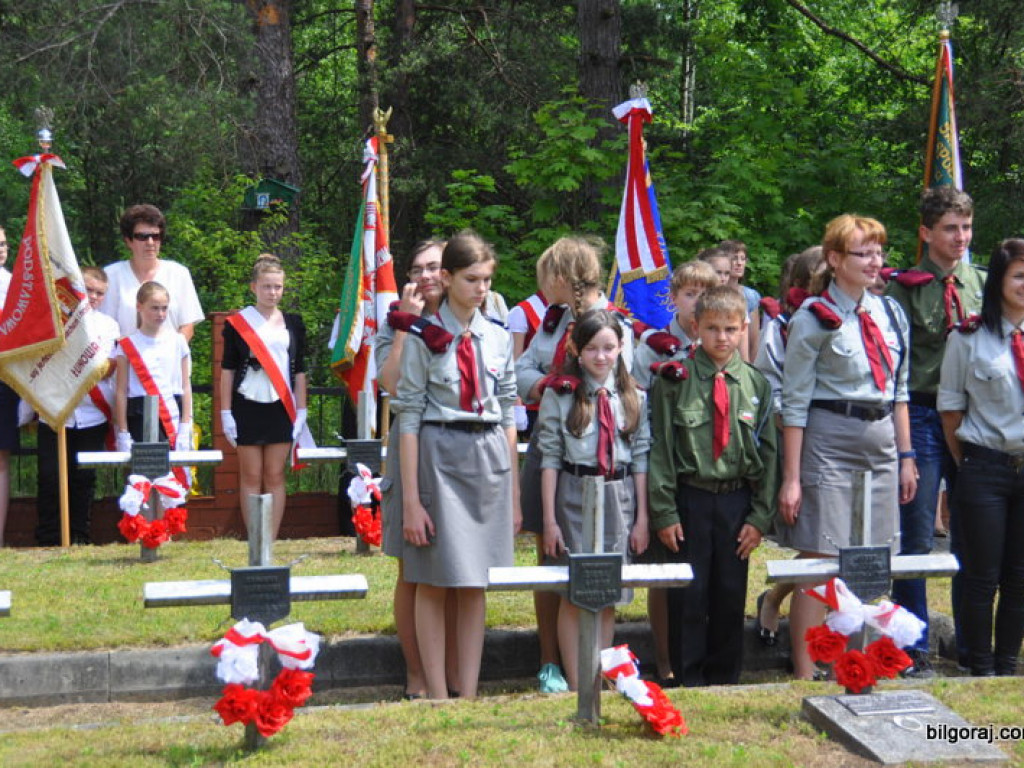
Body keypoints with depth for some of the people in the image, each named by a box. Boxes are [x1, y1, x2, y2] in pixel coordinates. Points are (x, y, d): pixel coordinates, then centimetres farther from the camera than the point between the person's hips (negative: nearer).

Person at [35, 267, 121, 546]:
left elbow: (110, 369, 4)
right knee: (50, 477, 0)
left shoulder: (108, 325, 10)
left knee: (84, 478, 6)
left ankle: (80, 537, 14)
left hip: (92, 415, 2)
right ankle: (48, 541, 7)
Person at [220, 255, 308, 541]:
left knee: (275, 476, 2)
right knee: (251, 477, 0)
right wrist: (226, 412, -2)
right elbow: (227, 369, 3)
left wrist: (301, 411, 6)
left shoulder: (293, 323, 9)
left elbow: (299, 370, 11)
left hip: (281, 407, 2)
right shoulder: (237, 322, 2)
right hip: (247, 407, -2)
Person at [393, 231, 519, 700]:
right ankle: (438, 696, 10)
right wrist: (411, 498, -11)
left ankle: (469, 693, 14)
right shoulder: (424, 337, -4)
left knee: (475, 583, 8)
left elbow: (508, 414, 12)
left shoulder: (498, 337, 8)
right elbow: (409, 416, -6)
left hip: (490, 457, 4)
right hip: (439, 455, -4)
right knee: (434, 582, 2)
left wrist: (514, 489, 10)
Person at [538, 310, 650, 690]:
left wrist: (642, 517, 4)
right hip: (575, 496, -2)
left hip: (620, 497, 2)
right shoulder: (559, 395, -2)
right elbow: (550, 458, -3)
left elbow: (641, 458, 6)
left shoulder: (635, 397, 5)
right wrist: (549, 519, -6)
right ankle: (575, 684, 9)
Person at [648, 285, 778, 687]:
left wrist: (760, 516, 1)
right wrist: (663, 510, -7)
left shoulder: (756, 384, 5)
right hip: (689, 499, -2)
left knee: (731, 596, 8)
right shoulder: (675, 380, -2)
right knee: (688, 597, 1)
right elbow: (660, 447, -2)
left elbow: (769, 452, 7)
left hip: (737, 500, 2)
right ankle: (688, 682, 14)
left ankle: (723, 681, 21)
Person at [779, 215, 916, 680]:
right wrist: (791, 478, -11)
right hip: (830, 444, -6)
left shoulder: (890, 314, 10)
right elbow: (795, 401, -8)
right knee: (819, 561, -4)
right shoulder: (815, 318, -7)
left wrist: (905, 457, 12)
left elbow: (898, 392, 17)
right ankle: (805, 675, 4)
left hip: (881, 445, 6)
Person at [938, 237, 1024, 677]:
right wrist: (967, 463, 6)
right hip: (986, 469, -3)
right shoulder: (969, 339, -3)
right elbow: (950, 408, 3)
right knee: (982, 577, 3)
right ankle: (982, 672, 14)